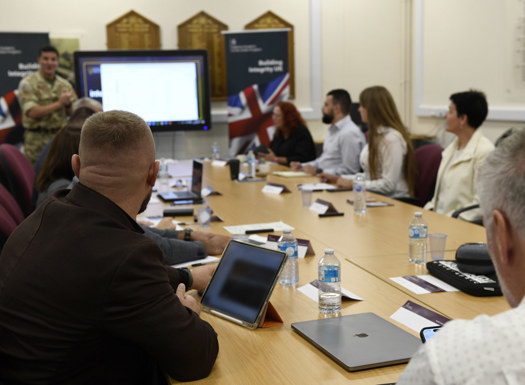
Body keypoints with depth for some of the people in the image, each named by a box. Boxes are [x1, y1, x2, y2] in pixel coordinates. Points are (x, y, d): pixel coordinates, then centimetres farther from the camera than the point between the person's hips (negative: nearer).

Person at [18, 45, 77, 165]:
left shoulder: (64, 84, 11)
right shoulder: (28, 84, -4)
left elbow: (72, 113, 12)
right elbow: (32, 112, -15)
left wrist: (68, 104, -12)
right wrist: (59, 103, -16)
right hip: (37, 140, -4)